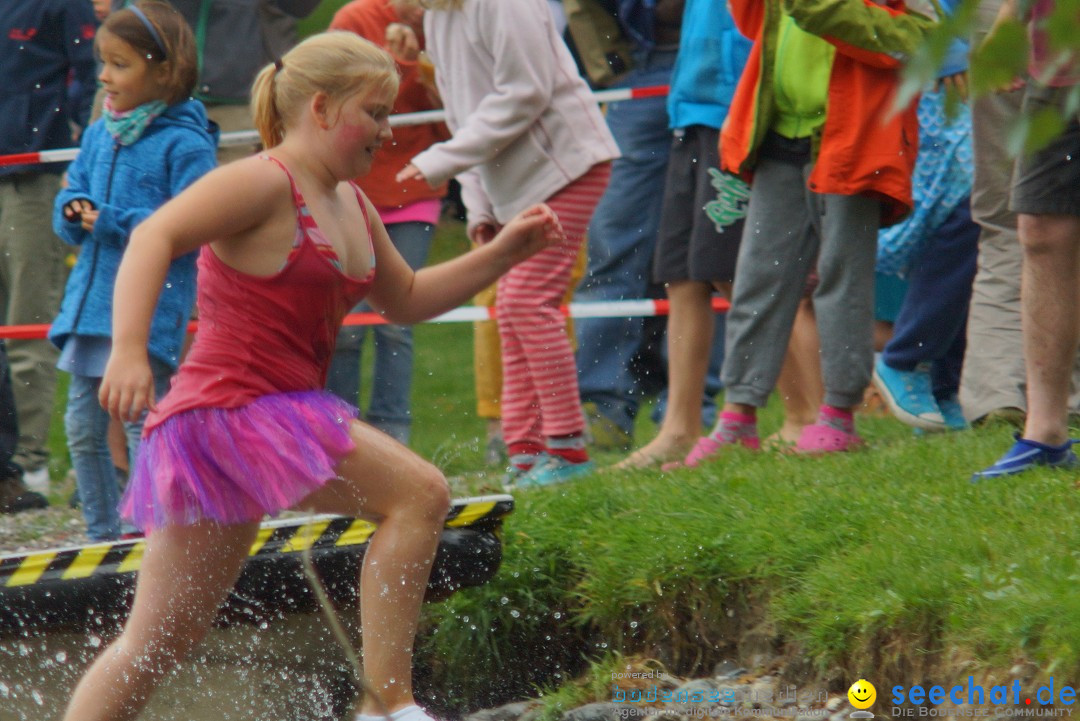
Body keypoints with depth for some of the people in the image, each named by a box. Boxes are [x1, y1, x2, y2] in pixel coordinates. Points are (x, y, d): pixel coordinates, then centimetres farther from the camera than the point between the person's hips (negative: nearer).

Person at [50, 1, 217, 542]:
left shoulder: (183, 144, -11)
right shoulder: (98, 136, 12)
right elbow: (72, 196, 18)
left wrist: (112, 222, -18)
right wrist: (74, 212, -6)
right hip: (90, 301, 8)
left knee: (143, 425, -7)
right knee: (82, 427, 12)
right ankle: (102, 537, 23)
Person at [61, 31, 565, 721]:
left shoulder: (351, 206, 18)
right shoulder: (263, 184, -11)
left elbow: (406, 299, 31)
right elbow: (154, 238, -22)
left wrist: (503, 254, 19)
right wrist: (129, 348, -36)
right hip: (229, 411, -10)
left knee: (157, 645, 10)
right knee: (421, 494, -15)